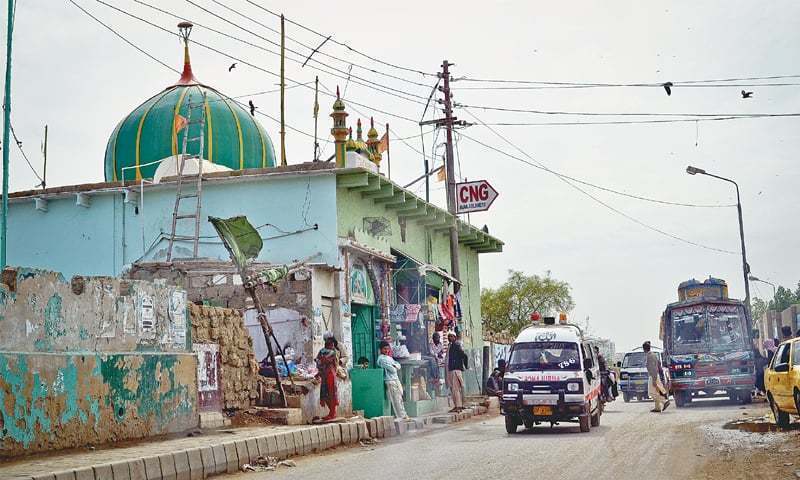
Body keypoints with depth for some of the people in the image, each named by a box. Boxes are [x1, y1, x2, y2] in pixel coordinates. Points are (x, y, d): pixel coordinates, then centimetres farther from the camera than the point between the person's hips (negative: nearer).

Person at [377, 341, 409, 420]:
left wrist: (395, 366, -6)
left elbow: (398, 365, 14)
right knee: (396, 399, -7)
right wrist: (394, 367, 4)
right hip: (390, 381, -9)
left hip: (396, 379, 9)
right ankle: (401, 416, -5)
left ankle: (402, 415, 14)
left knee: (399, 398, 9)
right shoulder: (381, 358, -11)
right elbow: (392, 369, -17)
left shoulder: (389, 357, 19)